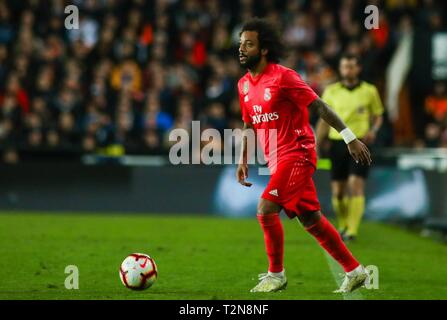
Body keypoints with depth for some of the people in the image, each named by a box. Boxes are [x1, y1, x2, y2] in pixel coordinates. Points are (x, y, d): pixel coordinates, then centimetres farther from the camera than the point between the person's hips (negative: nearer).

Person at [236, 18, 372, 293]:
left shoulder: (283, 76, -14)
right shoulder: (244, 85, 9)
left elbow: (320, 107, -14)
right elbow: (249, 125, 21)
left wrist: (351, 139, -16)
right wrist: (243, 161, 16)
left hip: (297, 153, -8)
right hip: (277, 158, 8)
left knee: (266, 209, -17)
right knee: (311, 219, 9)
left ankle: (276, 275, -3)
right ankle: (355, 271, 18)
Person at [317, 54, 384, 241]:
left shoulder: (369, 91, 2)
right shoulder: (331, 91, 6)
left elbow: (378, 116, 13)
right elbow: (324, 122, 10)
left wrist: (373, 130, -8)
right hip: (337, 143, 2)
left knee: (356, 185, -17)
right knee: (337, 192, 3)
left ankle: (352, 231, -19)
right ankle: (343, 225, 26)